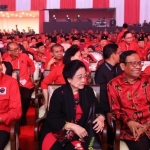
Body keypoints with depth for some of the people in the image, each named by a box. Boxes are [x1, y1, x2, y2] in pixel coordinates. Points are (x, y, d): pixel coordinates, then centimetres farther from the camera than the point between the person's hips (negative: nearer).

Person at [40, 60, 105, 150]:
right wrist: (73, 126, -22)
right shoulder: (59, 93, -9)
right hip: (56, 131, -2)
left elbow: (97, 109, 11)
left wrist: (101, 117, -12)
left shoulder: (88, 91, 3)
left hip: (78, 133, 3)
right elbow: (52, 119, -13)